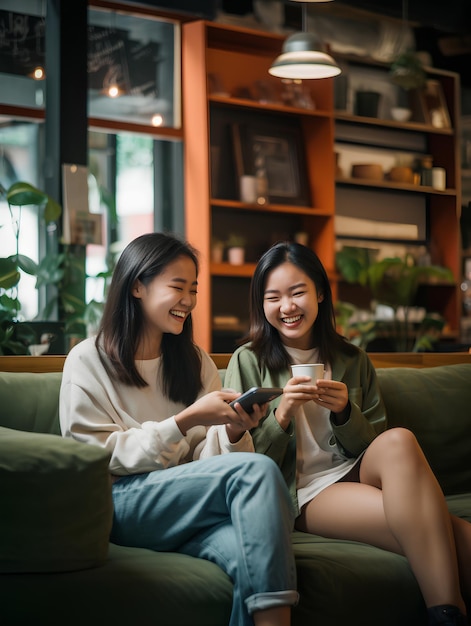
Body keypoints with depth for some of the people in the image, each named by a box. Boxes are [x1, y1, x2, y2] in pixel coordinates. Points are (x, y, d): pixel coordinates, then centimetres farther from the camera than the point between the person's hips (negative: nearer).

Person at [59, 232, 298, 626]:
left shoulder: (195, 361, 18)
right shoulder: (88, 361, 3)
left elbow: (207, 459, 12)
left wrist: (234, 433, -12)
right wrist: (185, 421, -16)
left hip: (191, 504, 4)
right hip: (123, 503, -4)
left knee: (251, 553, -35)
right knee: (258, 470, -29)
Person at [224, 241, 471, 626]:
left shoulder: (353, 361, 14)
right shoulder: (248, 362, 3)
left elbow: (377, 447, 12)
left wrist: (344, 412, -8)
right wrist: (281, 415, -18)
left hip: (358, 475, 4)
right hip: (302, 494, -4)